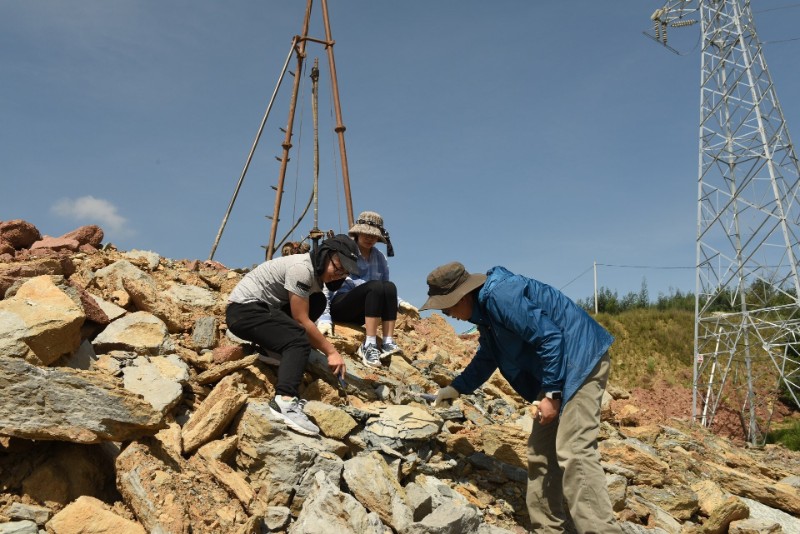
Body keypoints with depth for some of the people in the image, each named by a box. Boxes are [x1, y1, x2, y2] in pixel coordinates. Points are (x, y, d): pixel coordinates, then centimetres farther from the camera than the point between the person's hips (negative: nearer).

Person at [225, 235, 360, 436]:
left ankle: (276, 344, -3)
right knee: (298, 341, -28)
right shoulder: (301, 268, -19)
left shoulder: (316, 274, 10)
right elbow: (301, 320, -18)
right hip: (243, 310, -9)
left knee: (317, 302, 2)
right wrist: (331, 352, -13)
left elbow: (303, 316, 11)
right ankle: (284, 401, -43)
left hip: (262, 309, 9)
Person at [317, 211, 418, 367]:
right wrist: (324, 319, -26)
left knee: (389, 287, -24)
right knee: (375, 286, -31)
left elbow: (384, 294, 12)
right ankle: (368, 346, -35)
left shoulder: (379, 257, 8)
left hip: (362, 312, 5)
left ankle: (388, 343, -30)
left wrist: (401, 303, -7)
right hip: (339, 306, -5)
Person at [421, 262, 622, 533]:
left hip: (580, 359, -11)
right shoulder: (485, 307, 12)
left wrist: (551, 393, -20)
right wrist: (456, 387, 26)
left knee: (573, 452, -18)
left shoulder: (499, 295, -21)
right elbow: (486, 358, 27)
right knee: (541, 453, 11)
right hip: (560, 367, 11)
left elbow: (548, 337, -24)